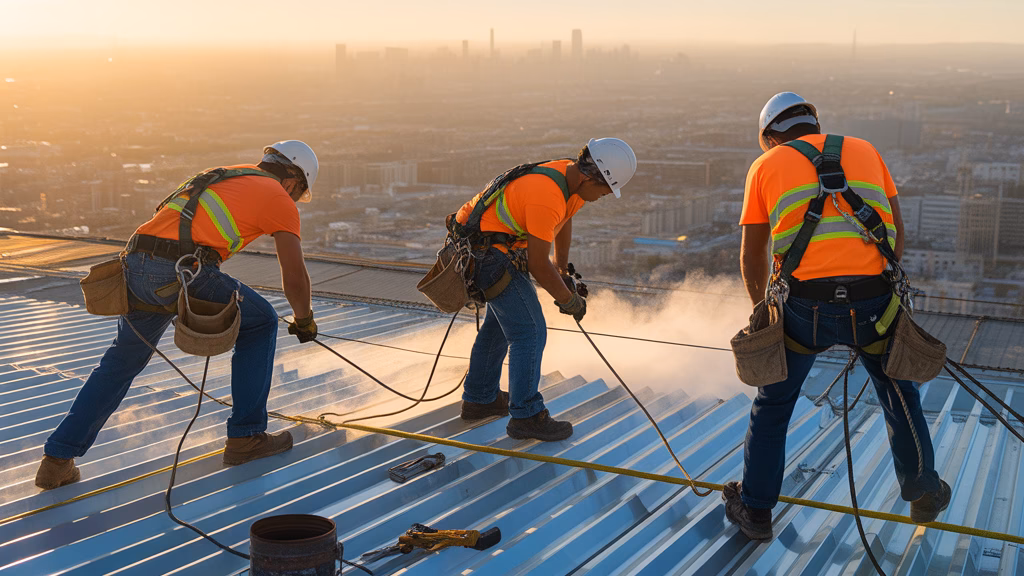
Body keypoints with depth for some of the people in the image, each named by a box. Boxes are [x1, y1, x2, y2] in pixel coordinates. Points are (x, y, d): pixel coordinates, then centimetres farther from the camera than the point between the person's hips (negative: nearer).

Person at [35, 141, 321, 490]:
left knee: (122, 361, 25)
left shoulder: (224, 177, 33)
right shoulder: (279, 200, 10)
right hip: (182, 273, -7)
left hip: (135, 265, 7)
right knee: (259, 323, 16)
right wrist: (305, 320, 25)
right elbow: (294, 278, 6)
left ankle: (58, 460, 23)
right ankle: (246, 437, 18)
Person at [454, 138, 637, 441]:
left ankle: (479, 399, 35)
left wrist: (563, 267, 29)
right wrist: (569, 299, -10)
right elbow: (538, 264, -24)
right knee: (530, 330, -9)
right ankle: (526, 416, 0)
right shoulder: (546, 197, -31)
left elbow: (564, 220, 20)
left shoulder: (572, 177, -2)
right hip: (489, 254, -11)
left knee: (501, 322, 22)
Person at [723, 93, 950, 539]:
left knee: (772, 405, 19)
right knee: (899, 395, 26)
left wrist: (761, 310, 29)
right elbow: (896, 231, 18)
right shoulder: (863, 150, 20)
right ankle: (924, 496, 42)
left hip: (804, 304, -2)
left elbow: (752, 256, 14)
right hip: (873, 300, 2)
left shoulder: (766, 164, 15)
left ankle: (755, 511, 28)